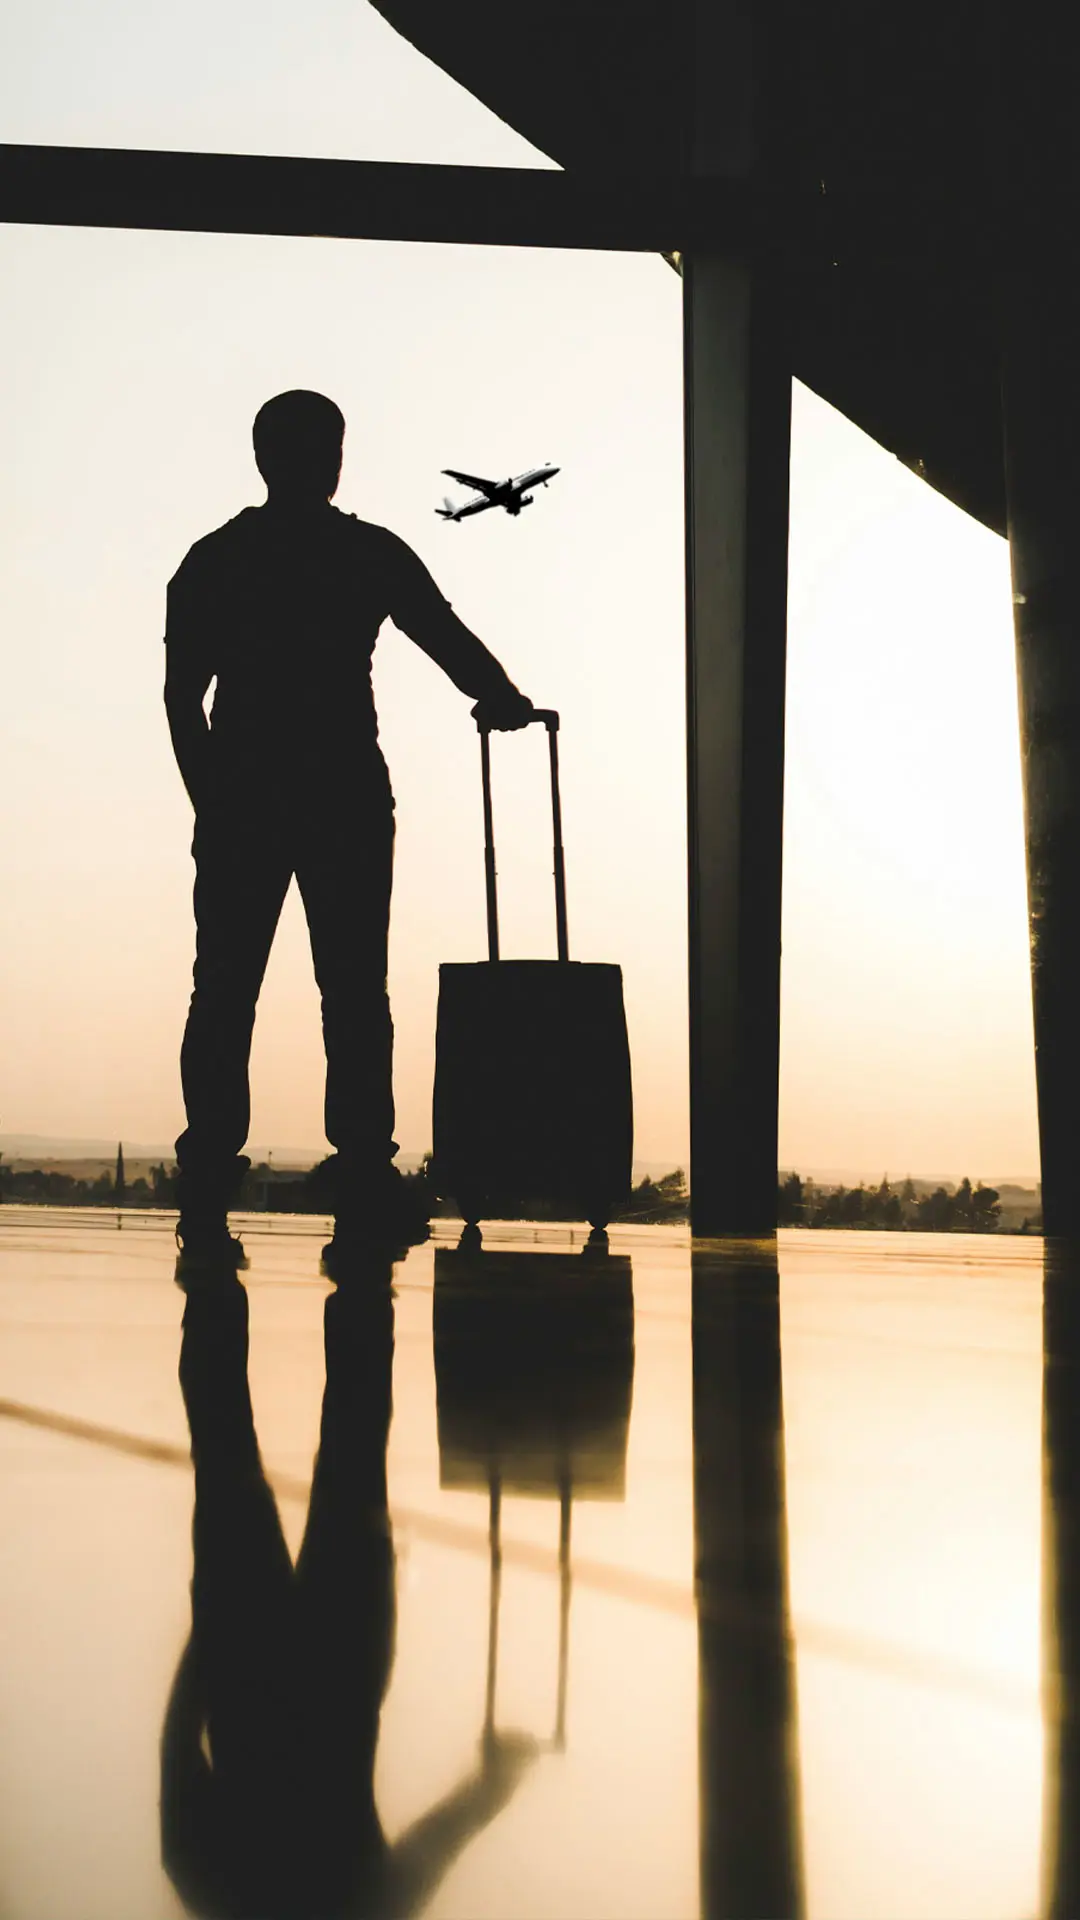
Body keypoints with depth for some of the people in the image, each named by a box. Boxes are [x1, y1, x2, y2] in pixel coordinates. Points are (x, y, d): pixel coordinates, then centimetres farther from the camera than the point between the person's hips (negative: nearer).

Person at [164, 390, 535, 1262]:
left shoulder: (210, 560, 10)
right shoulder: (370, 553, 2)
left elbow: (181, 694, 6)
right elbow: (451, 639, 9)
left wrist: (214, 798, 12)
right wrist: (504, 702, 28)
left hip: (239, 797, 3)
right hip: (346, 797, -2)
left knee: (224, 992, 3)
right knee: (354, 991, 0)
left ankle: (208, 1192, -2)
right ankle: (364, 1189, -4)